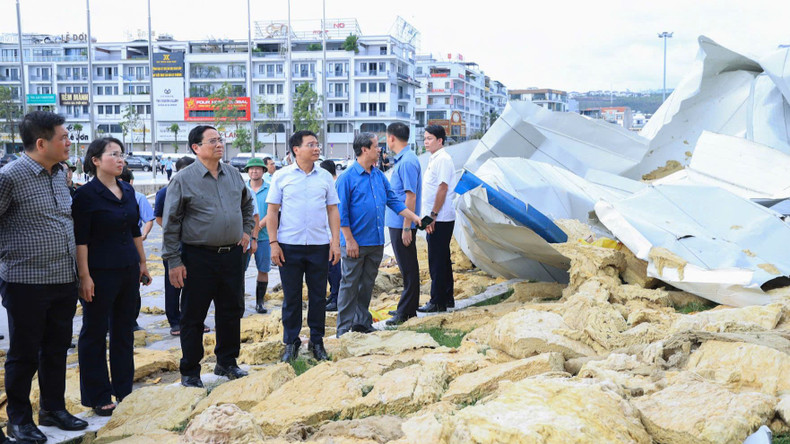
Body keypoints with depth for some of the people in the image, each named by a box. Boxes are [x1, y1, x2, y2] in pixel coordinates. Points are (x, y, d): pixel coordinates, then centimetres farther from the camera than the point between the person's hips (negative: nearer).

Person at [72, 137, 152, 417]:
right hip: (100, 273, -7)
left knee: (124, 330, 12)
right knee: (95, 333, 4)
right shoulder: (86, 194, -10)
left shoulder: (127, 190, 10)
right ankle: (98, 397, 13)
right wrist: (84, 276, -18)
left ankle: (124, 390, 23)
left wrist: (142, 262, 16)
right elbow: (80, 239, -14)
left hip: (128, 269, 7)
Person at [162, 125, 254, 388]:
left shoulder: (234, 175, 8)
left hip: (232, 255, 5)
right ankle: (190, 372, 14)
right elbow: (171, 223, -6)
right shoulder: (183, 180, -7)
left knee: (232, 311, 12)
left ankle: (227, 363, 28)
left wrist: (246, 230, 16)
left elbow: (247, 204, 27)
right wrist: (173, 261, -9)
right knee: (193, 317, 2)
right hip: (198, 257, -5)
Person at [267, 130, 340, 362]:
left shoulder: (325, 177, 8)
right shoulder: (282, 176, 1)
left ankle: (317, 341, 20)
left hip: (319, 245, 2)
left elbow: (332, 211, 10)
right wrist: (273, 243, -5)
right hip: (289, 245, -2)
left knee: (318, 296, 7)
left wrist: (335, 241, 1)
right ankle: (291, 342, 18)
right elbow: (272, 211, 2)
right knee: (291, 297, 5)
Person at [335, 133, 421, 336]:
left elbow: (393, 201, 15)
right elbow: (342, 213, -11)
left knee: (367, 284, 13)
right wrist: (349, 240, -14)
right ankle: (344, 327, 7)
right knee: (350, 285, 0)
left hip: (376, 242, 6)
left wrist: (415, 218, 9)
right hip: (356, 243, -6)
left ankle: (362, 322, 23)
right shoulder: (347, 178, -10)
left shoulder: (379, 176, 10)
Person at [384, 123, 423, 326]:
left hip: (402, 223, -10)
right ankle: (406, 308, 24)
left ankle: (407, 312, 3)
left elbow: (411, 196, -21)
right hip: (396, 222, 10)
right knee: (406, 267, 15)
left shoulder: (408, 161, -17)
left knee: (408, 268, -3)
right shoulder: (401, 160, 14)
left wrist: (407, 227, -22)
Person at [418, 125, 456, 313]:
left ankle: (438, 301, 0)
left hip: (440, 220, -10)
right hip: (435, 219, 10)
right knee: (442, 259, 15)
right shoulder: (434, 159, 17)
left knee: (437, 261, -6)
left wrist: (433, 216, -20)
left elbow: (443, 188, -20)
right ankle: (447, 299, 22)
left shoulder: (443, 159, -14)